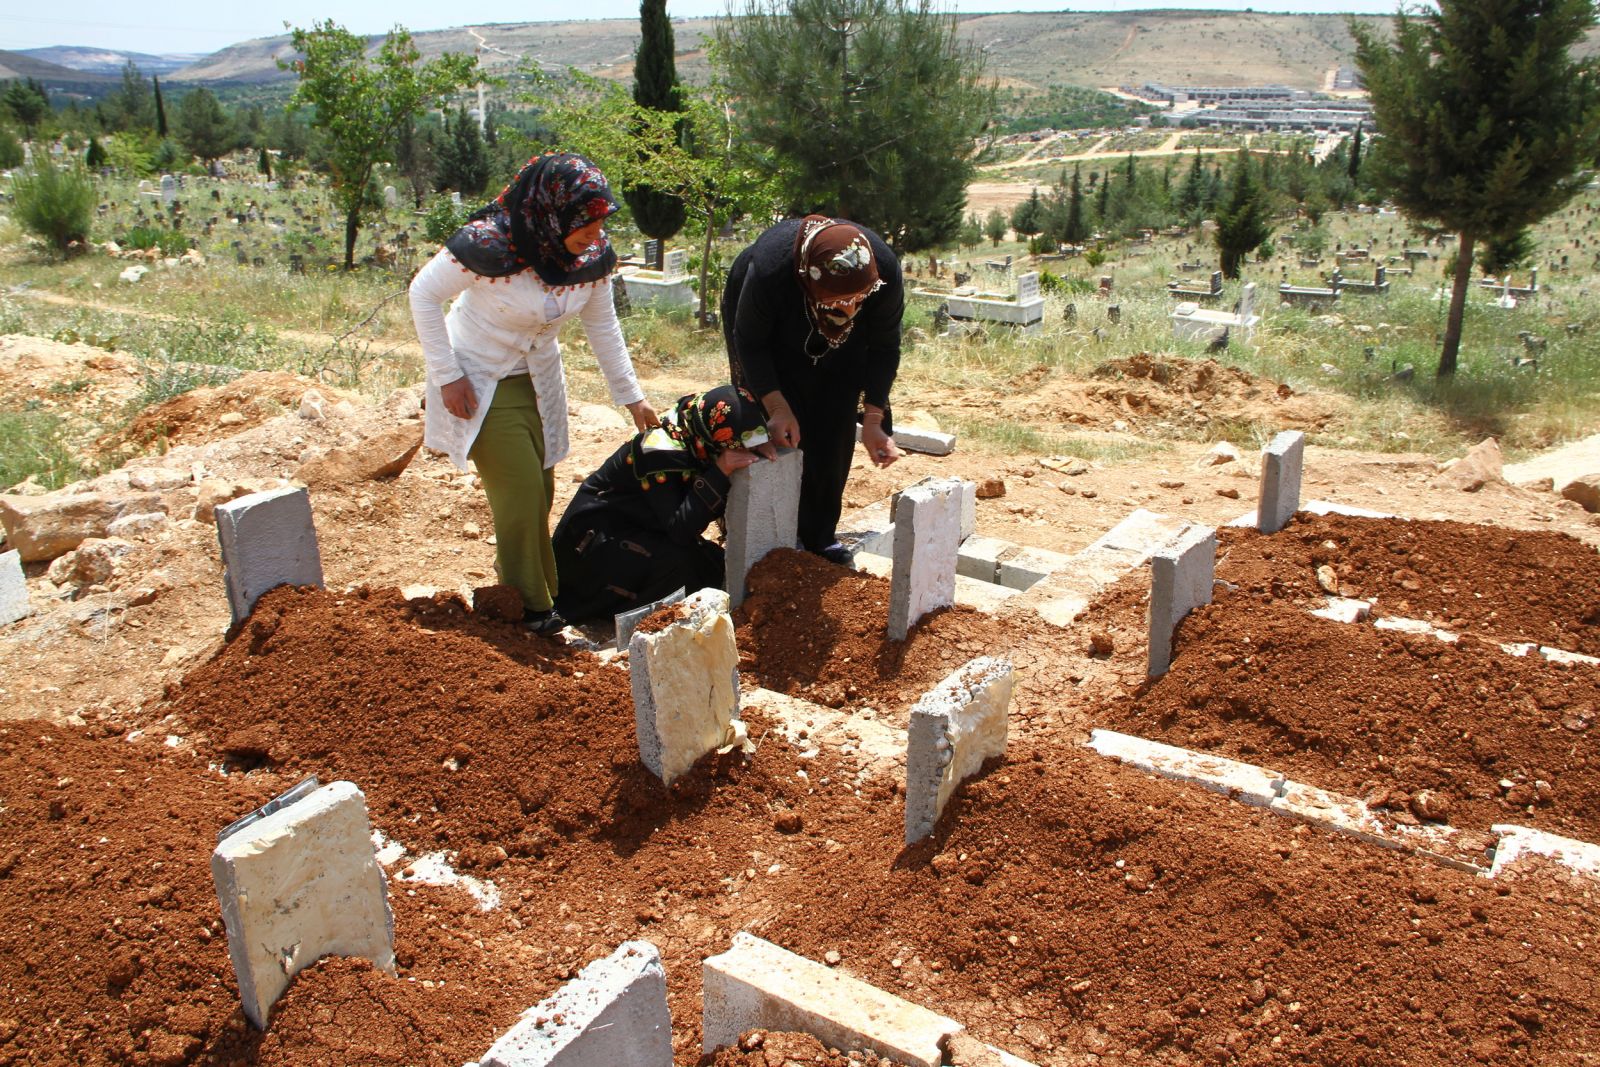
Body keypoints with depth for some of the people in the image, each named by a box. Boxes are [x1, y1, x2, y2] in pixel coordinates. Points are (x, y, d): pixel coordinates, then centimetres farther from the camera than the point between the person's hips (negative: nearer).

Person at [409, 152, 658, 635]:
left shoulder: (593, 256, -12)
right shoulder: (492, 245, -29)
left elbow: (603, 328, 2)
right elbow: (423, 293, -17)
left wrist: (632, 397, 2)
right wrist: (447, 376, -17)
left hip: (537, 378, 6)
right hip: (479, 381, -6)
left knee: (540, 492, 10)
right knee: (520, 491, -9)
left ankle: (518, 578, 30)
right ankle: (529, 607, 7)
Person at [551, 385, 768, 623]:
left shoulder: (700, 444, -10)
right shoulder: (659, 454, -31)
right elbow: (680, 529, -35)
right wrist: (720, 473, -41)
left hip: (639, 528, 9)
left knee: (716, 565, 0)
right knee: (675, 561, -29)